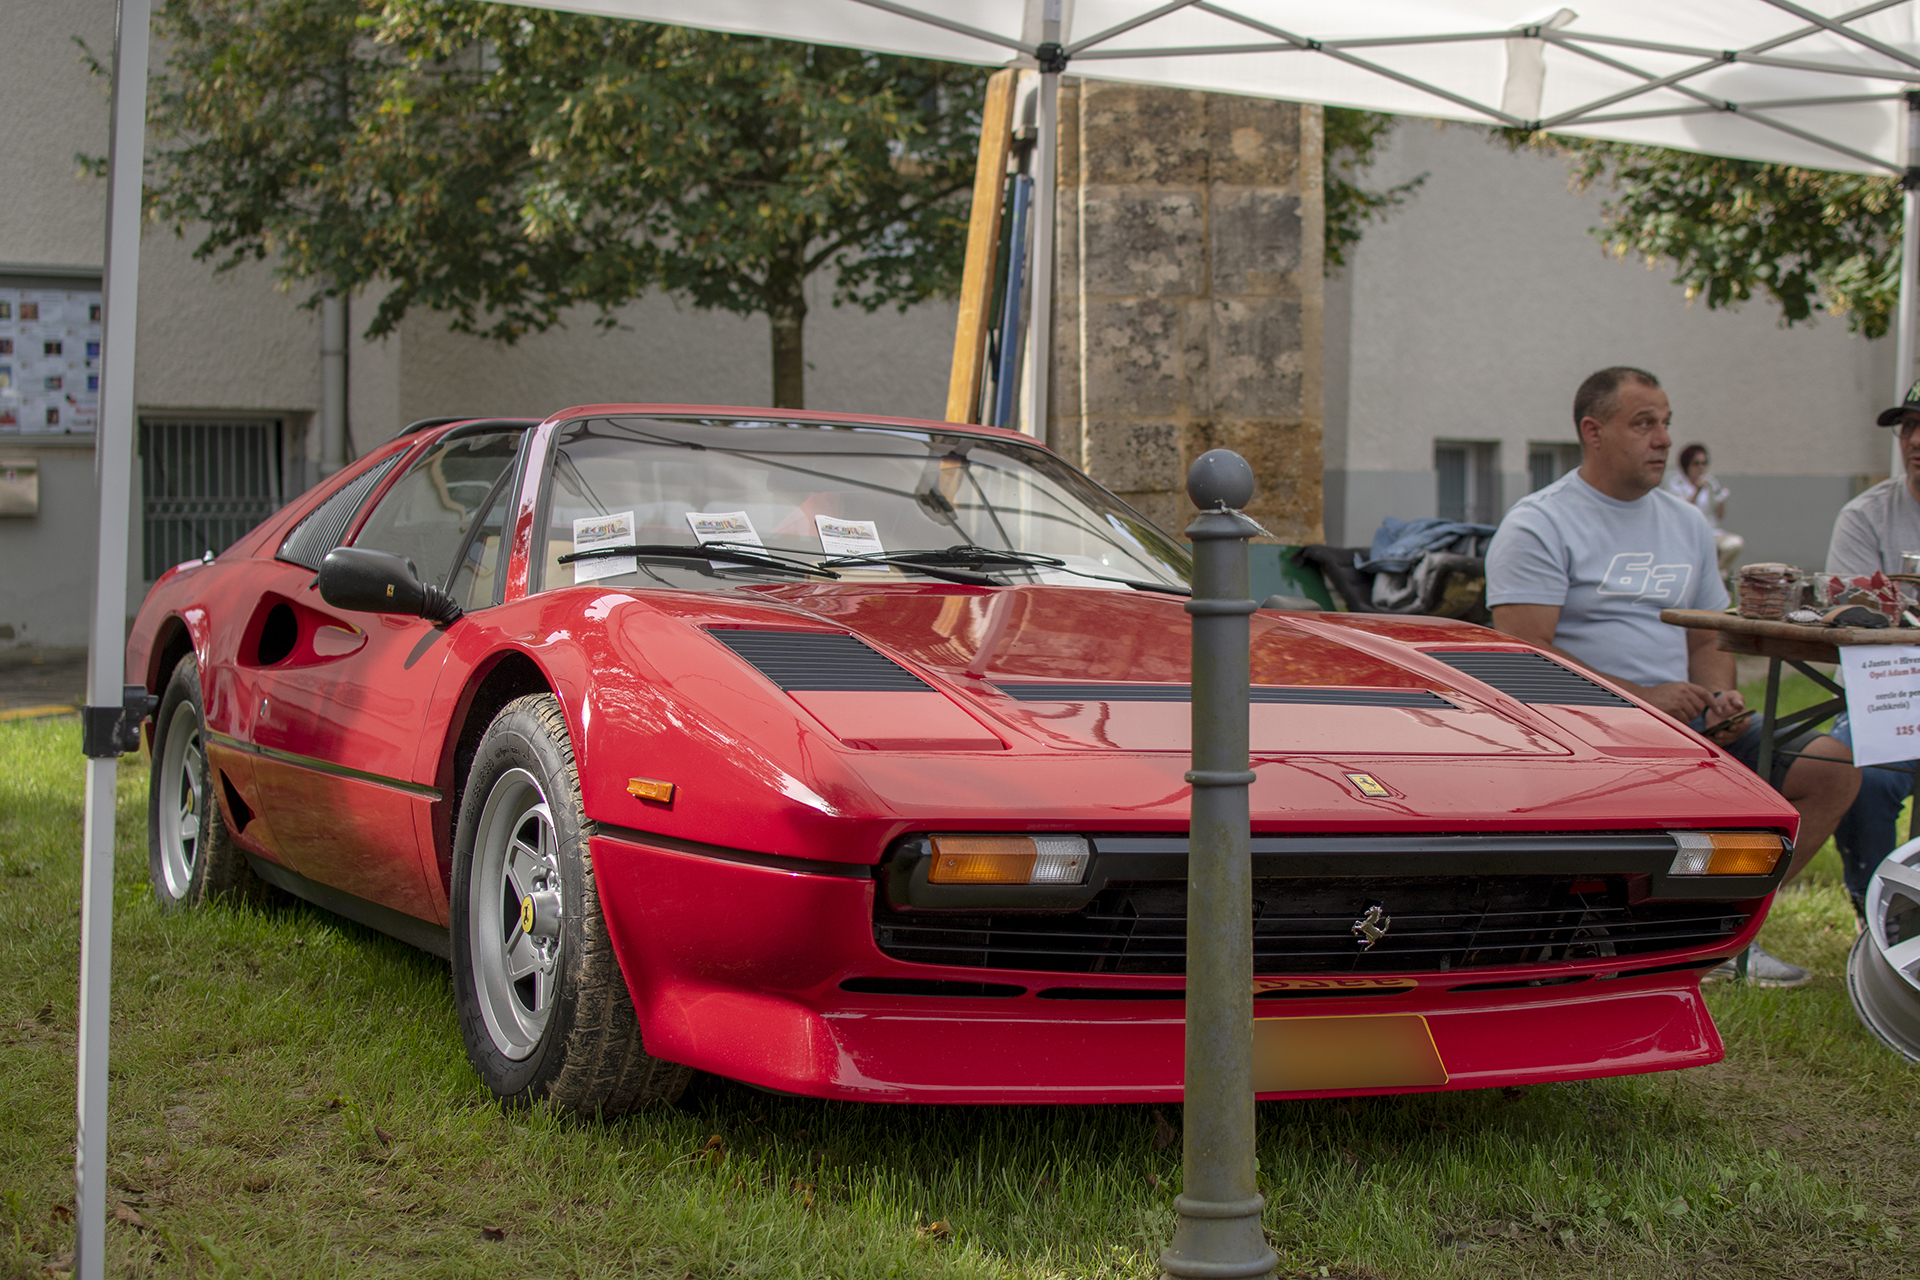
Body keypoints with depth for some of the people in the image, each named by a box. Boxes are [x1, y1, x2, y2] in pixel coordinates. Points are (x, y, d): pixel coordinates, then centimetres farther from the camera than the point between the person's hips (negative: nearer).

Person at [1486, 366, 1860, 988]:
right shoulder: (1538, 524, -3)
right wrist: (1642, 698, -20)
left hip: (1685, 724, 7)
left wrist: (1720, 697, 1)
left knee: (1832, 767, -8)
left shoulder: (1687, 524, 20)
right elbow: (1526, 654, -13)